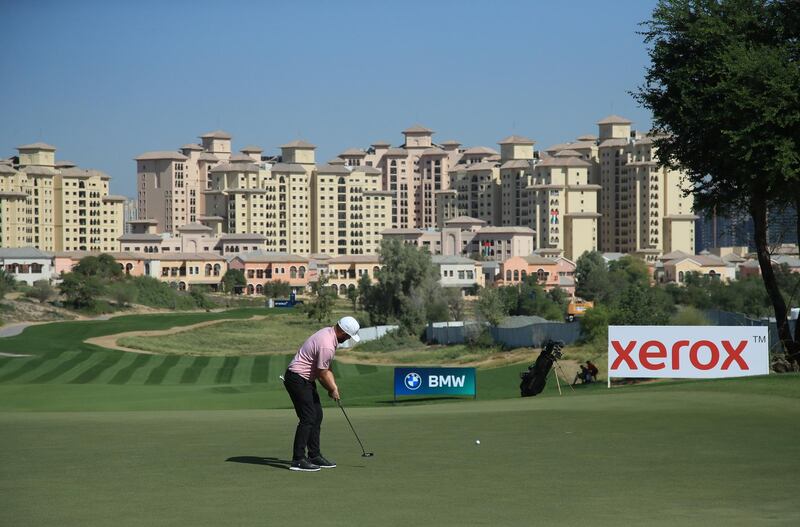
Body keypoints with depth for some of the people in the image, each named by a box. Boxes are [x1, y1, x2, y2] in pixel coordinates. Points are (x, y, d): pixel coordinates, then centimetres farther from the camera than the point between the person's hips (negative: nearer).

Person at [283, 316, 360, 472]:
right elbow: (322, 374, -16)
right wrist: (333, 390, 1)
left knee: (317, 416, 12)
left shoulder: (328, 332, 6)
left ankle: (314, 455, 17)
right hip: (297, 379, -11)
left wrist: (333, 386, 9)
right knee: (308, 418, -12)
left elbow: (326, 368, 16)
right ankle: (298, 460, -12)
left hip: (305, 379, 11)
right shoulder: (327, 346, -27)